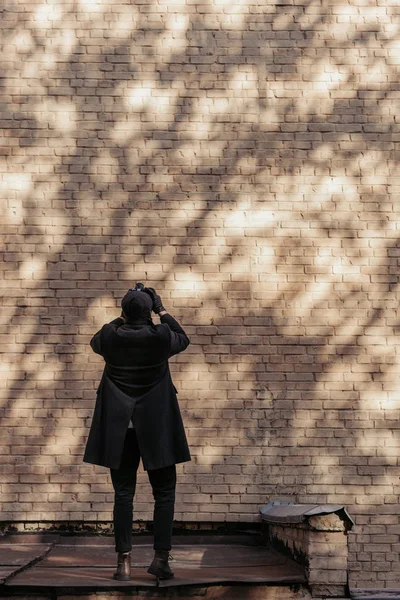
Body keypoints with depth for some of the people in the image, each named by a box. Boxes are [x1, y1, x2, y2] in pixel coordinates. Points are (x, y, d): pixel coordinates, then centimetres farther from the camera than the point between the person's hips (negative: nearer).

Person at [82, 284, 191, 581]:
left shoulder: (111, 337, -7)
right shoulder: (161, 336, -10)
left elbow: (95, 342, 19)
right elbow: (184, 340, 13)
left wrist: (122, 319, 17)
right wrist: (162, 311, 13)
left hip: (118, 427, 2)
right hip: (157, 427, -1)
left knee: (123, 493, 5)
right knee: (164, 492, 8)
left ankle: (124, 561, 5)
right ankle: (161, 557, 5)